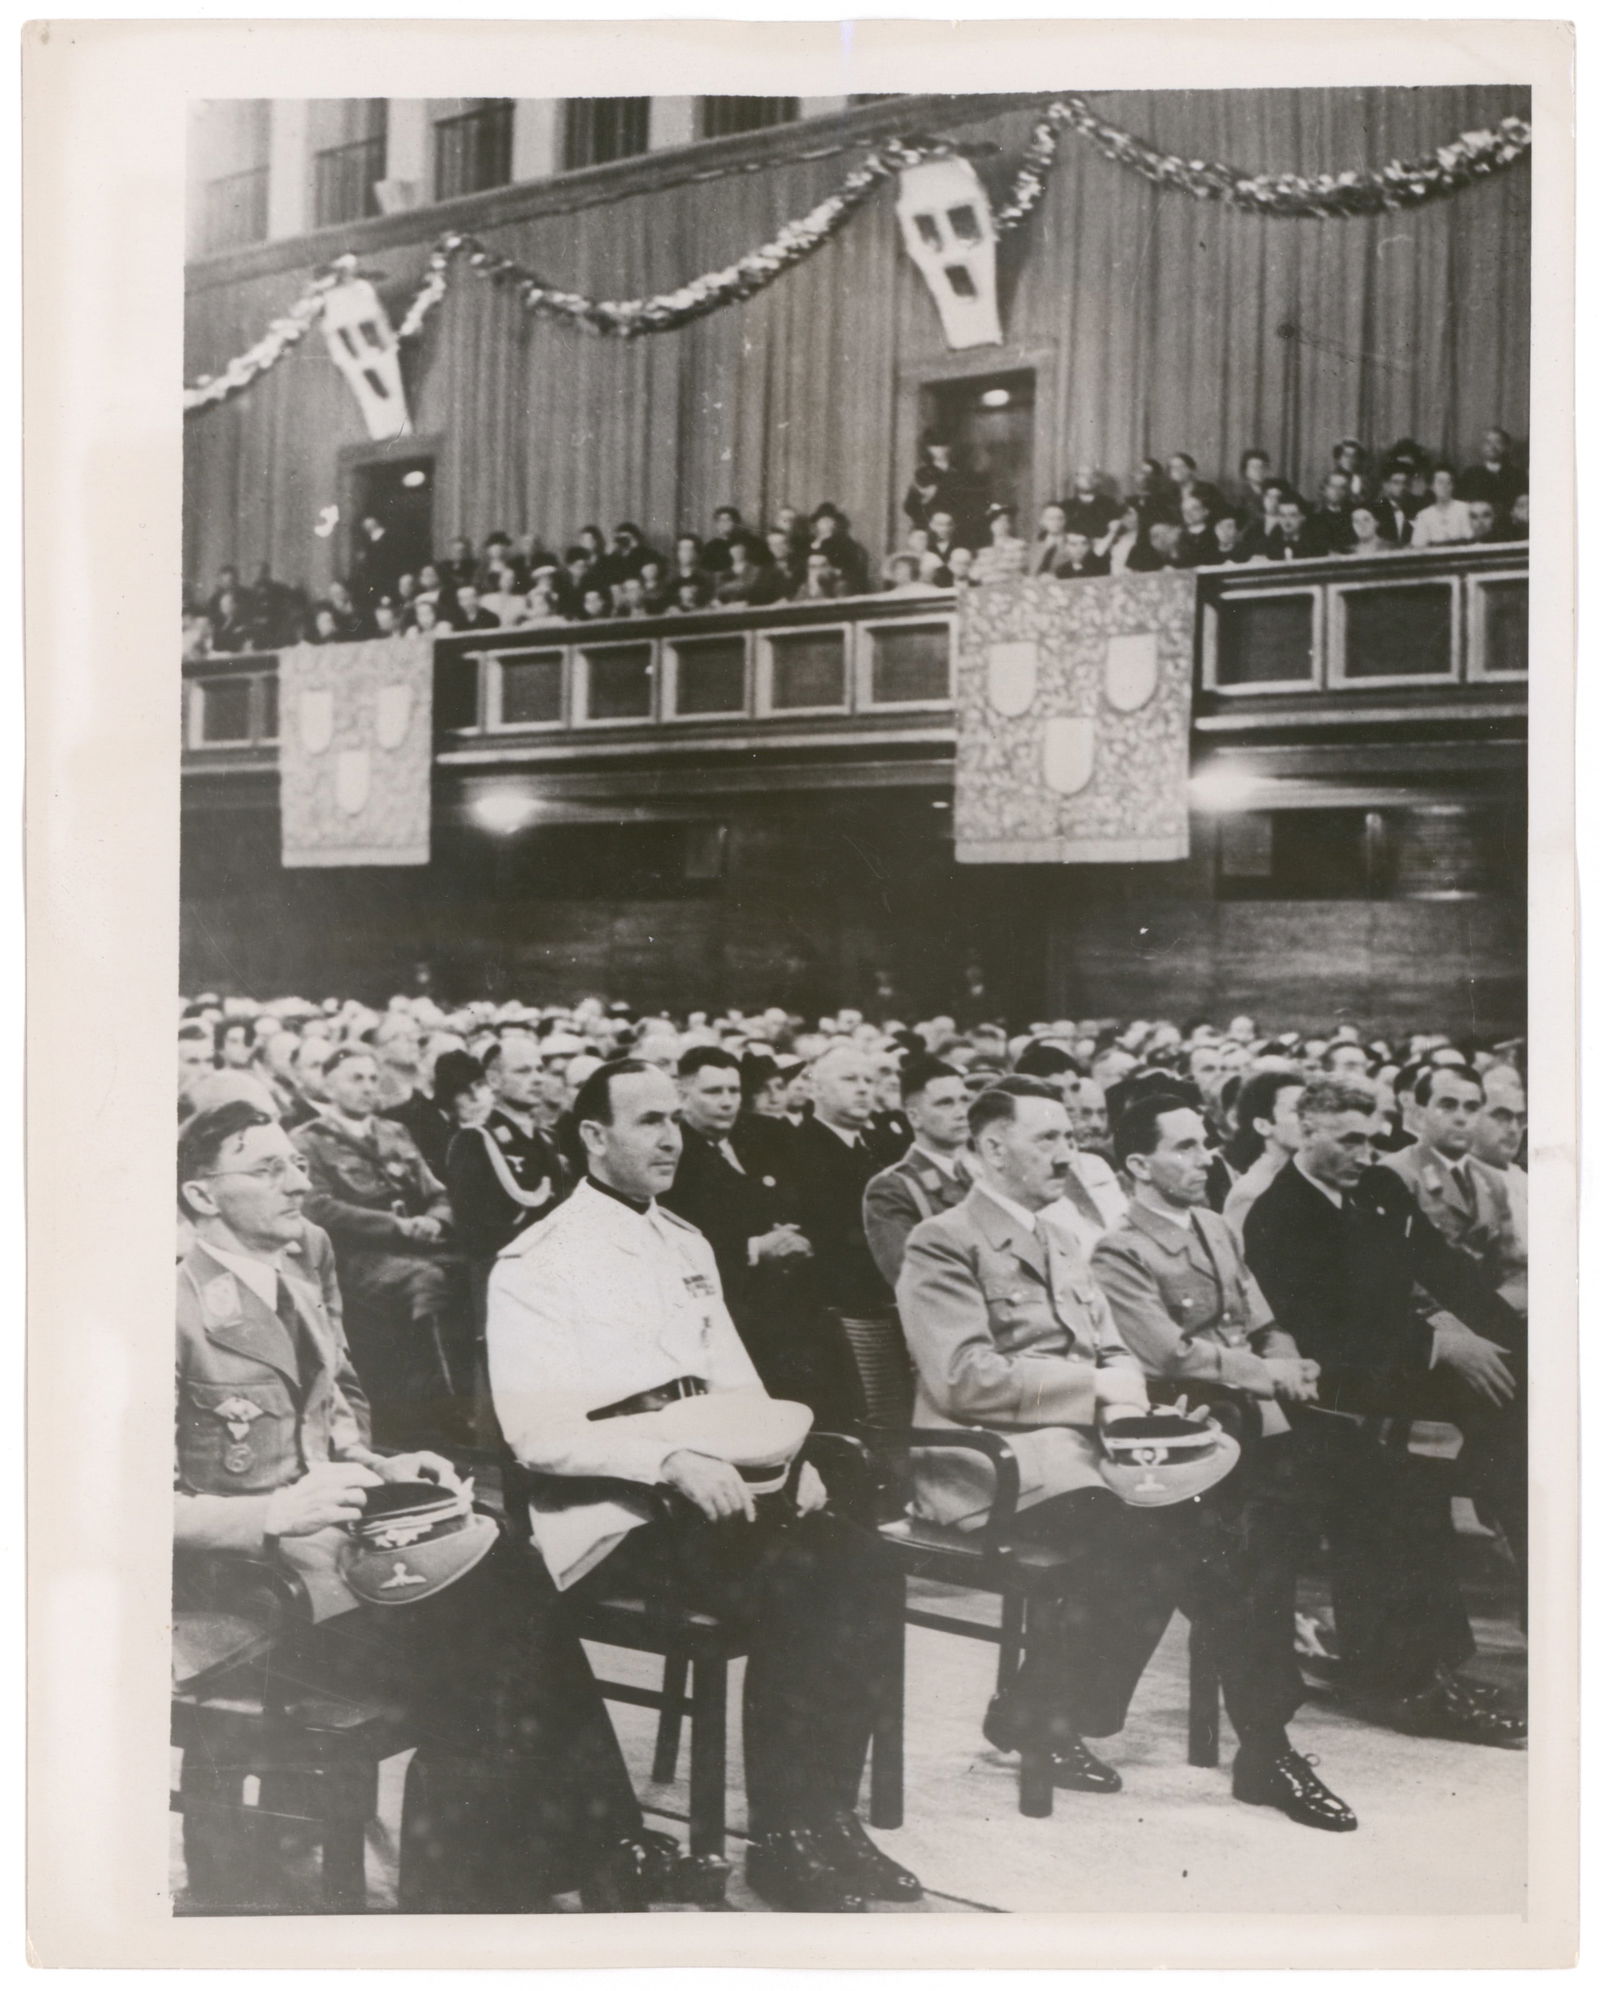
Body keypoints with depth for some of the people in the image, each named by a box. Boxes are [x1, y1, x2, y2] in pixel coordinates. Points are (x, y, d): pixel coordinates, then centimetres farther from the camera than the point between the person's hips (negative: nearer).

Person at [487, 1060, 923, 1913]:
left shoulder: (687, 1247, 19)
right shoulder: (536, 1265, -5)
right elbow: (537, 1432, -13)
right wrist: (671, 1461, -25)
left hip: (708, 1477, 7)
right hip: (608, 1509, -6)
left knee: (857, 1561, -18)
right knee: (788, 1587, -26)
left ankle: (826, 1816, -6)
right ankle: (781, 1842, -9)